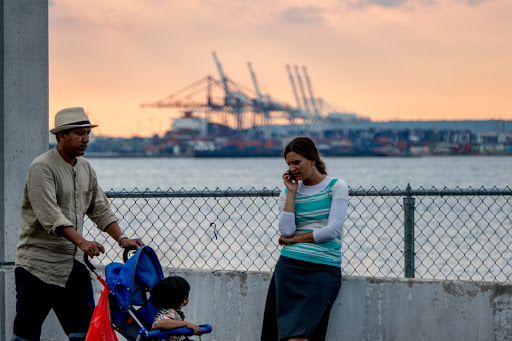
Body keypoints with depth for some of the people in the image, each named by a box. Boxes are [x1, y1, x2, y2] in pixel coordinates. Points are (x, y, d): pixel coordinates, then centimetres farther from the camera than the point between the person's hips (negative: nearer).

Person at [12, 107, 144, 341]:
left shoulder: (85, 168, 13)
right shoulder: (42, 168, -12)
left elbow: (99, 209, 18)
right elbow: (50, 214, -23)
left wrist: (121, 239, 3)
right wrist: (81, 242, -34)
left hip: (73, 265, 7)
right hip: (38, 264, -7)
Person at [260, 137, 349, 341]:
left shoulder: (336, 187, 4)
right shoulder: (289, 191, 14)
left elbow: (332, 230, -6)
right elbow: (286, 230, -1)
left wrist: (294, 239, -1)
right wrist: (291, 193, 1)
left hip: (325, 268, -3)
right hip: (290, 264, 3)